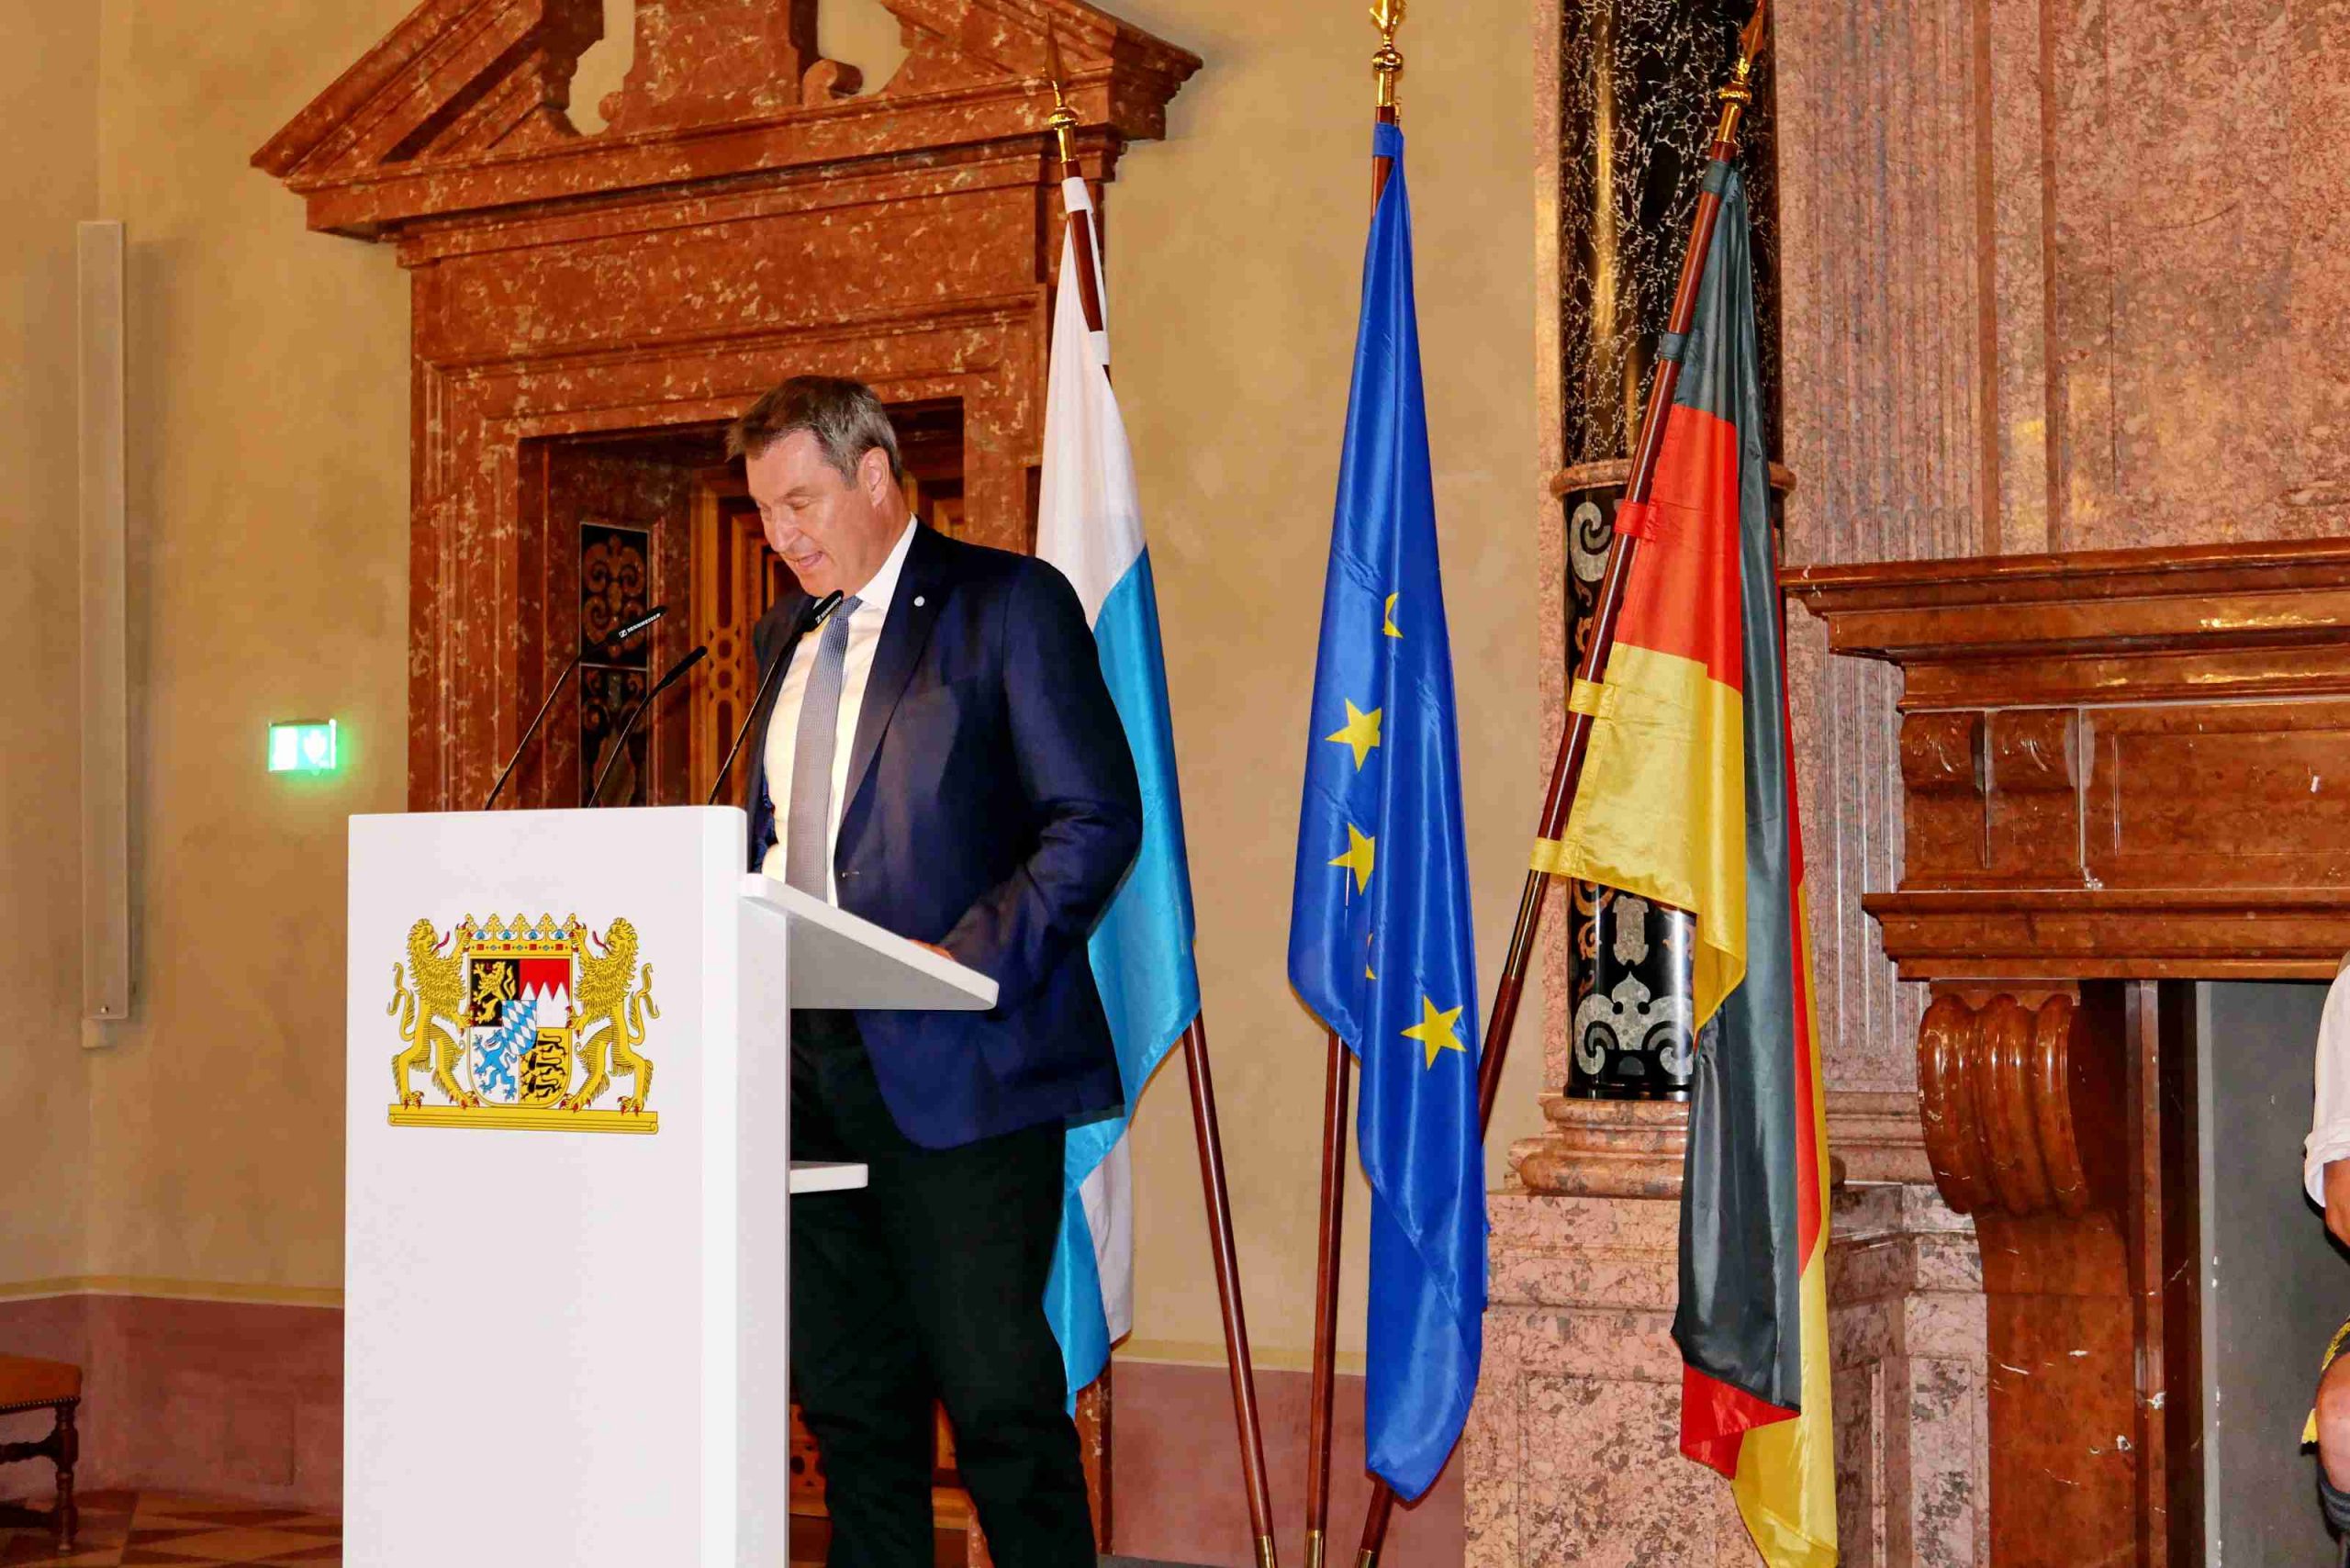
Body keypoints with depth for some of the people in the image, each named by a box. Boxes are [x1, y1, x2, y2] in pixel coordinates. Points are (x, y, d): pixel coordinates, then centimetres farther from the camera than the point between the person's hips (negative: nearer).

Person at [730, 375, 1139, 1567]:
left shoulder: (1008, 604, -2)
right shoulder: (788, 633, 20)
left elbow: (1097, 819, -8)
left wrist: (971, 960, -18)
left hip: (954, 1064, -7)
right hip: (808, 1060, 7)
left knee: (998, 1396, -6)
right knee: (848, 1400, 9)